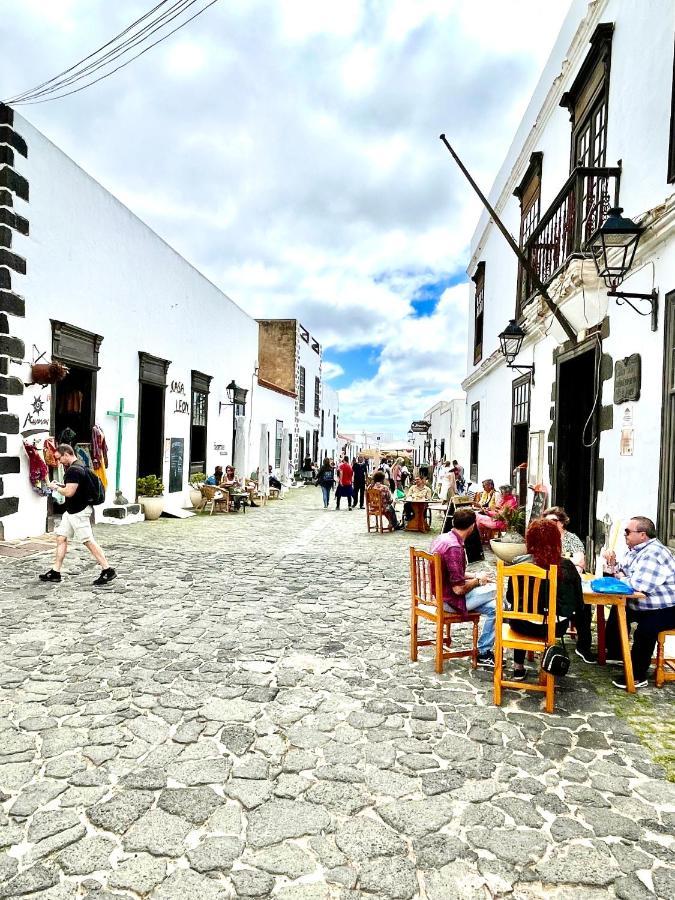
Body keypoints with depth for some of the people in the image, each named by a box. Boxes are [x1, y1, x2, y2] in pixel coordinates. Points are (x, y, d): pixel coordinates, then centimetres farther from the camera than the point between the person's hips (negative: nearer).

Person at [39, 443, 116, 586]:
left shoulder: (74, 470, -19)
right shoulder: (76, 467, 14)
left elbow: (69, 492, -25)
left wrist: (55, 487, -8)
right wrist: (59, 485, 11)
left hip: (80, 512, -11)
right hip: (71, 511, 11)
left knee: (88, 541, -8)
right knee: (61, 538, 12)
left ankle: (108, 571, -5)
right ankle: (55, 572, 18)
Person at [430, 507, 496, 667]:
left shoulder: (441, 538, 4)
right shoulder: (455, 548, -26)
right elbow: (459, 589, -25)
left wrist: (474, 576, 14)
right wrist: (478, 581, -7)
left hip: (440, 593, 9)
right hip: (450, 601, -9)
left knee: (493, 607, 7)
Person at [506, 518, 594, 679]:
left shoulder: (519, 562, -8)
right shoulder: (566, 565, -9)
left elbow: (510, 598, 1)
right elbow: (578, 602, 0)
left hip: (522, 626, 0)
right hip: (555, 628, 0)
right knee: (584, 608, 26)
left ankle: (519, 667, 37)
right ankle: (584, 649, 44)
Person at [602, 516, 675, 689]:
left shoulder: (653, 553, -25)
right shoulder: (634, 550, 9)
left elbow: (638, 584, -33)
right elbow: (623, 573, 17)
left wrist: (621, 578, -13)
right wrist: (613, 562, -3)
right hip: (643, 606, 11)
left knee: (645, 628, -32)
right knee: (618, 612, 19)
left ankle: (638, 676, -19)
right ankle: (615, 654, 33)